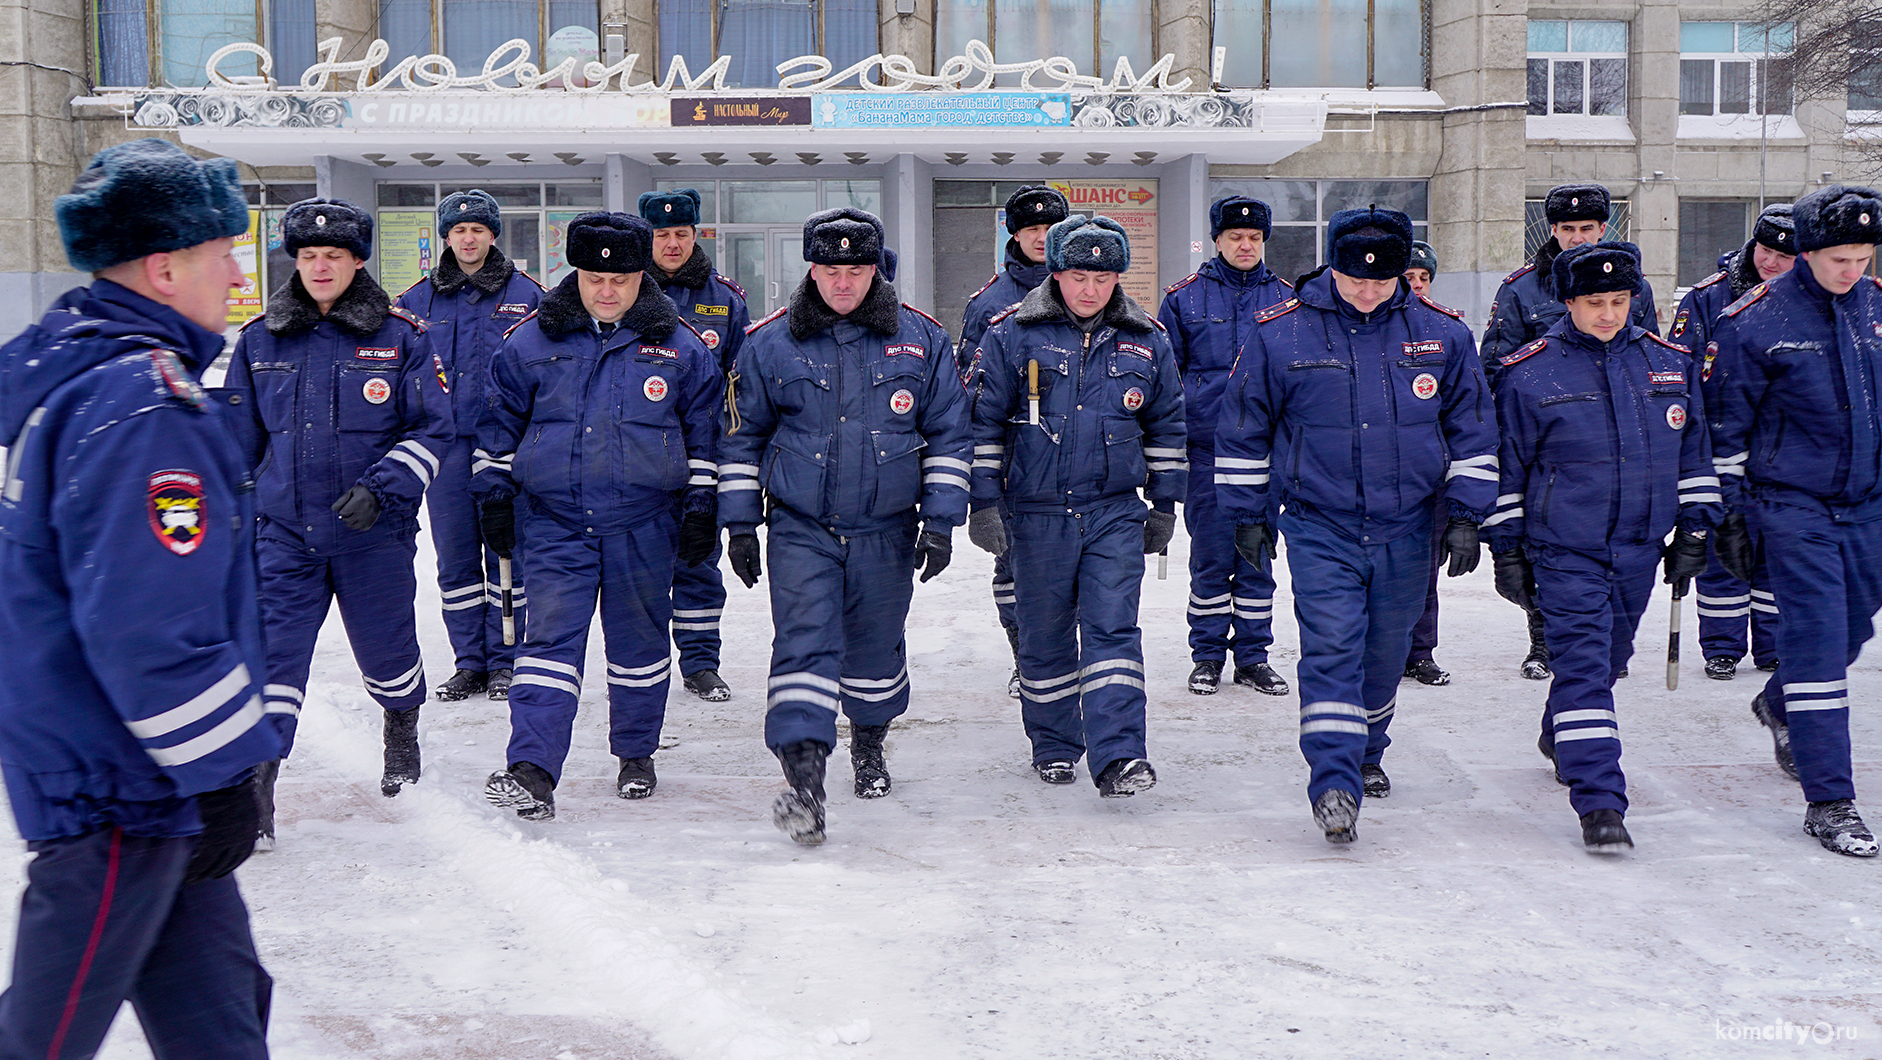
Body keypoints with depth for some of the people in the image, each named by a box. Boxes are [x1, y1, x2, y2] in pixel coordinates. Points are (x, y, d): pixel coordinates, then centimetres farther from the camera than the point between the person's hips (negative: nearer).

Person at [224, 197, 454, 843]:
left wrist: (380, 489, -17)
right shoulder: (261, 341, 5)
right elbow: (240, 438, 14)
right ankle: (256, 782, -4)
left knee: (386, 646, 13)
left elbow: (435, 429, -5)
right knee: (273, 650, -8)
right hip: (286, 531, 2)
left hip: (376, 533, -1)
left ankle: (401, 729, 44)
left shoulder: (401, 337, -4)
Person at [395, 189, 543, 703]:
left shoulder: (525, 293, 3)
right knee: (456, 556, 6)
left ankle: (505, 660, 12)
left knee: (506, 551, 1)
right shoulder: (419, 299, 9)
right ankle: (469, 662, 16)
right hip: (446, 443, 3)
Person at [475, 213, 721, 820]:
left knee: (640, 642, 11)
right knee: (550, 637, -10)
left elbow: (705, 429, 9)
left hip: (644, 525, 1)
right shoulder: (533, 341, 2)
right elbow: (500, 420, 10)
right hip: (553, 522, 0)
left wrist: (702, 507, 6)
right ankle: (531, 770, -15)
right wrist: (494, 496, 7)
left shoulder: (679, 348, 2)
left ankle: (636, 754, 28)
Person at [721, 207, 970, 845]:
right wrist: (740, 522, 4)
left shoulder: (921, 340, -1)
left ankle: (870, 744, 40)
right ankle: (804, 778, -16)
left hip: (887, 531, 1)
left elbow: (949, 434, 4)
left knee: (876, 648, 14)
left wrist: (941, 520, -1)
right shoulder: (770, 344, -1)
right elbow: (742, 436, 7)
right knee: (804, 644, -14)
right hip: (800, 529, -1)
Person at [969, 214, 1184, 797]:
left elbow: (1166, 426, 15)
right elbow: (984, 422, 1)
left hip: (1116, 513, 1)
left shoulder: (1147, 341, 5)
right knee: (1045, 635, 9)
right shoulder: (1012, 335, -3)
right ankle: (1053, 746, 25)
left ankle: (1118, 755, -11)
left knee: (1113, 629, -9)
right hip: (1036, 514, 0)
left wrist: (1164, 505, 14)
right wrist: (985, 502, -3)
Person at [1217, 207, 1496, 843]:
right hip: (1318, 528, -2)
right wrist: (1249, 513, 5)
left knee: (1385, 651, 14)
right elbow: (1244, 427, 4)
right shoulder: (1278, 332, -6)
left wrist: (1465, 514, 4)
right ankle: (1334, 784, -11)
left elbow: (1472, 427, 8)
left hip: (1406, 531, 3)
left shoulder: (1442, 333, 0)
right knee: (1331, 648, -12)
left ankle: (1366, 753, 37)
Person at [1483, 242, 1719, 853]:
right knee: (1584, 664, -11)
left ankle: (1560, 737, 46)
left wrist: (1693, 530, 11)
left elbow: (1693, 452, 13)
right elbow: (1505, 466, 0)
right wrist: (1507, 549, 0)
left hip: (1640, 550, 5)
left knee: (1610, 656, 19)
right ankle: (1599, 803, -10)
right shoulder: (1528, 374, -6)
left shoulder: (1670, 363, 5)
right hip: (1564, 551, -5)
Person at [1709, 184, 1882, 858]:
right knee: (1818, 638, -9)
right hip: (1791, 505, -5)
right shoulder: (1754, 322, -10)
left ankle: (1779, 706, 47)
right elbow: (1727, 425, -4)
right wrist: (1729, 515, -5)